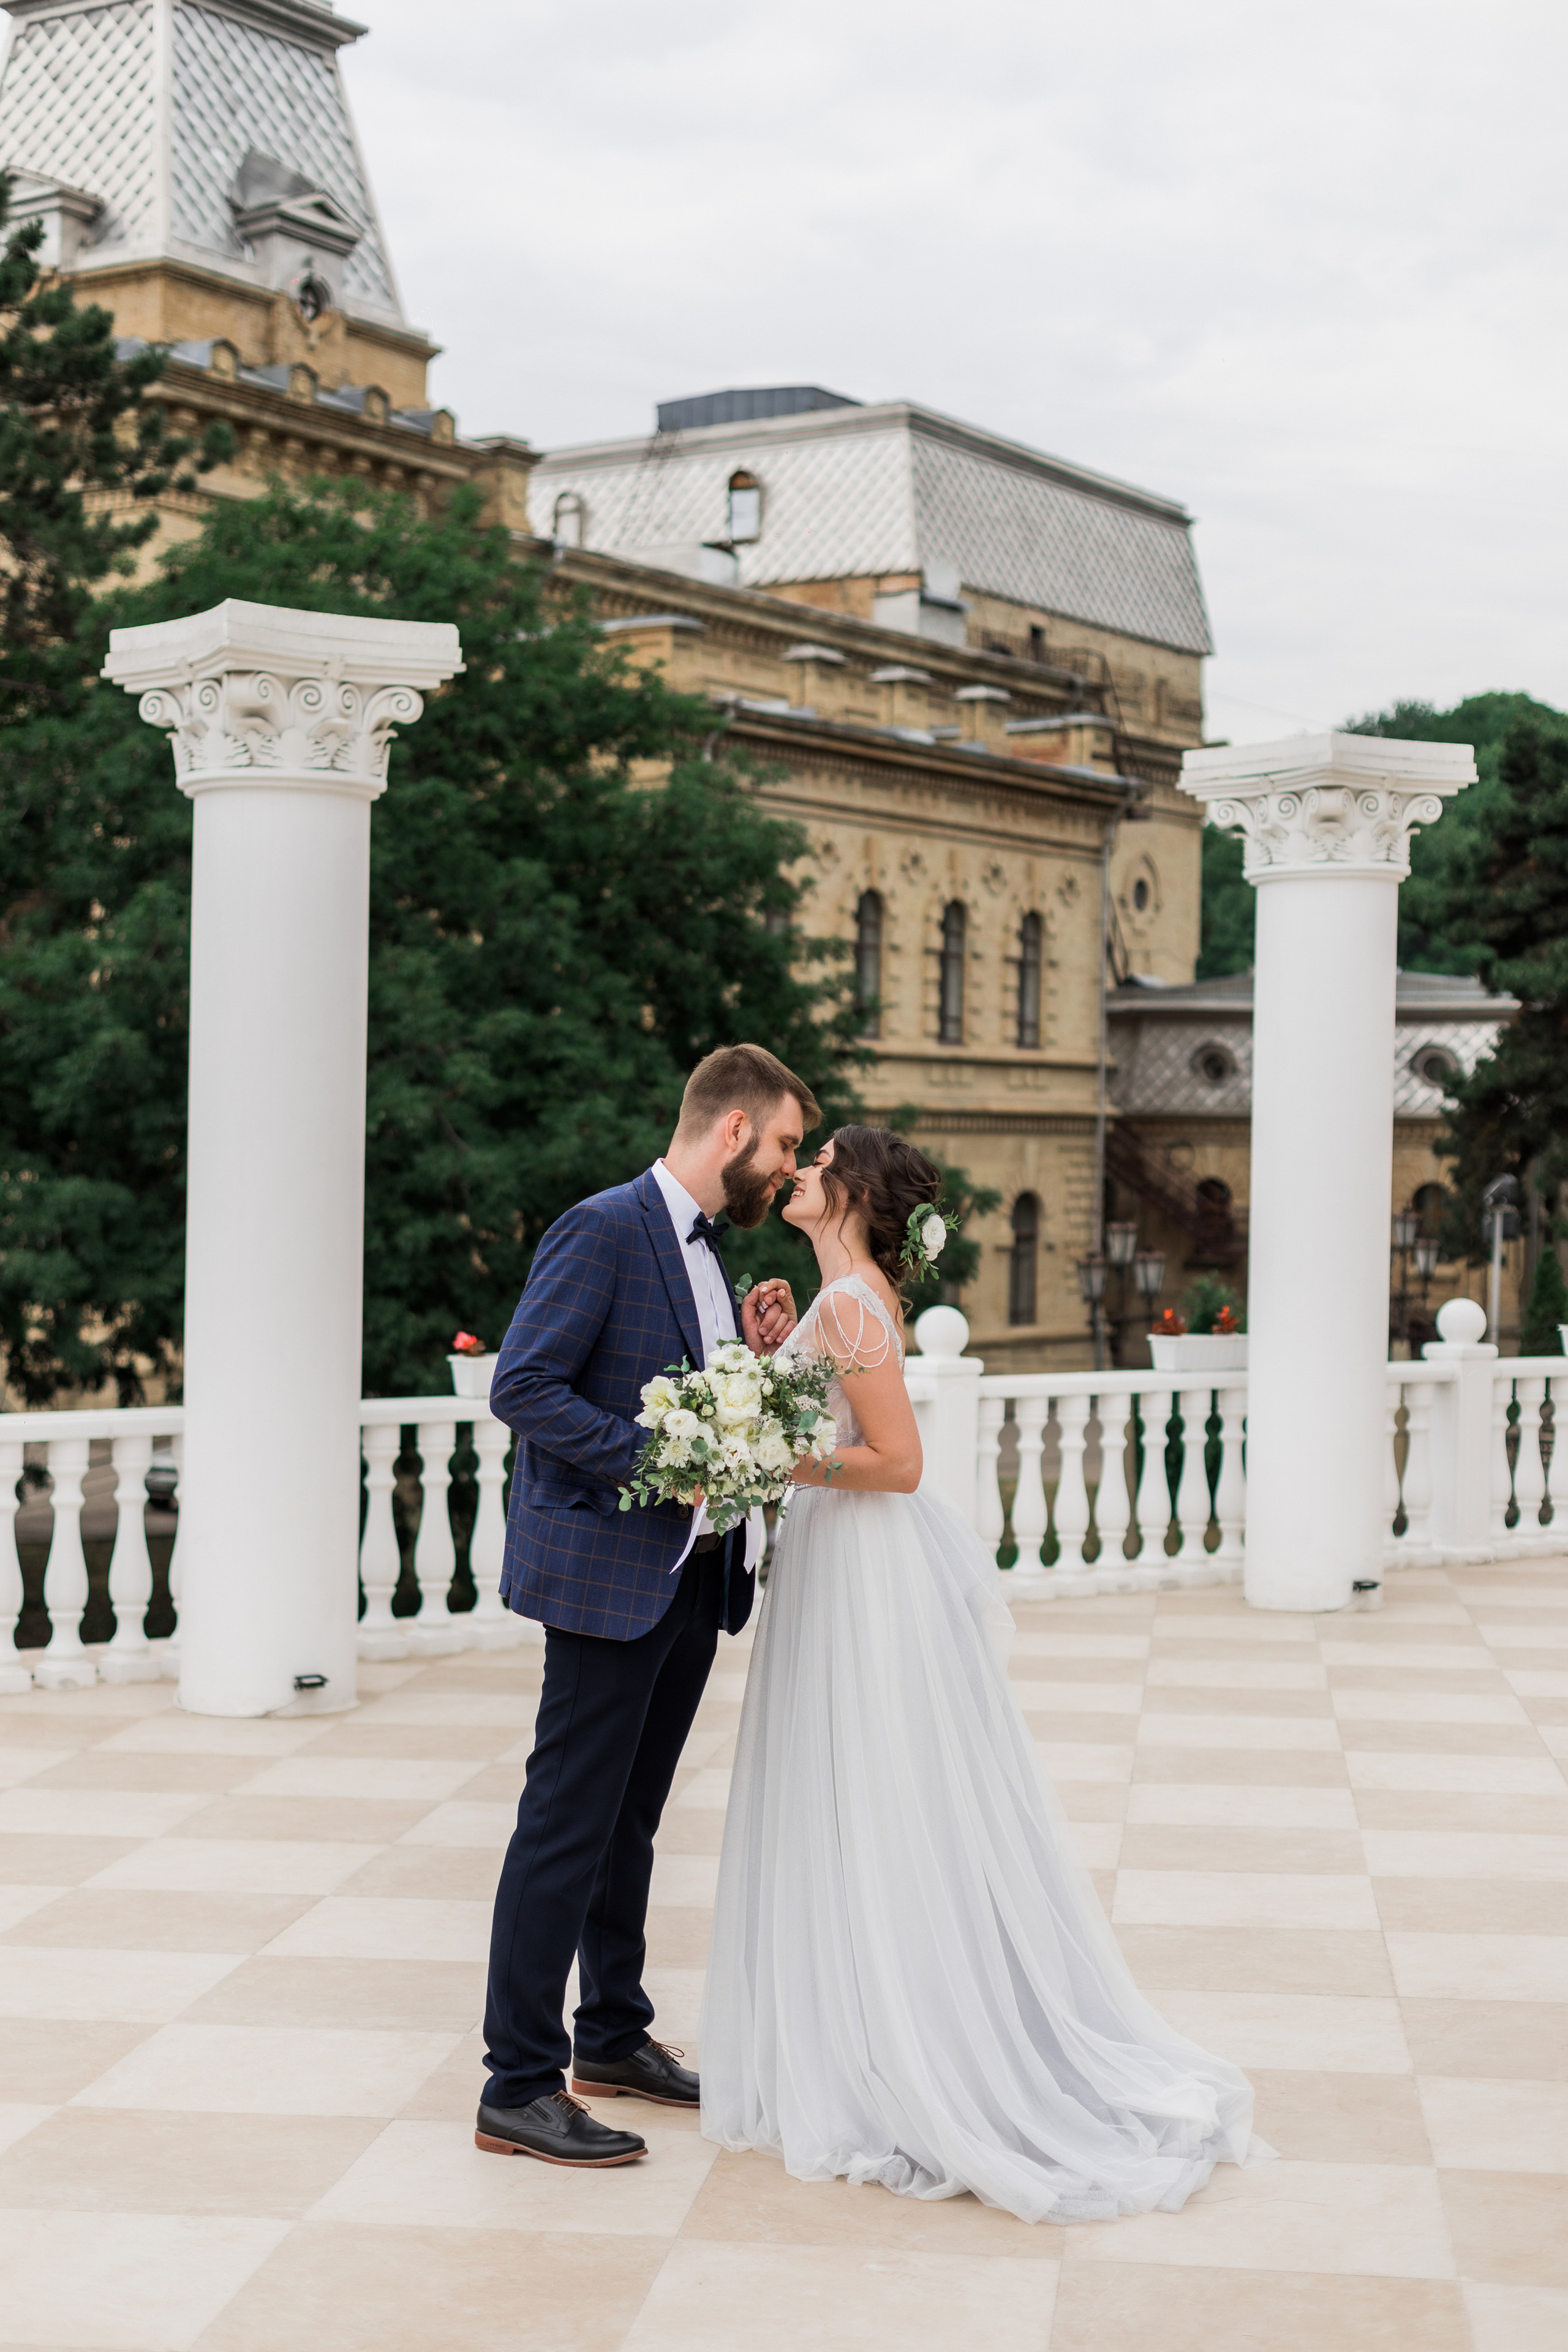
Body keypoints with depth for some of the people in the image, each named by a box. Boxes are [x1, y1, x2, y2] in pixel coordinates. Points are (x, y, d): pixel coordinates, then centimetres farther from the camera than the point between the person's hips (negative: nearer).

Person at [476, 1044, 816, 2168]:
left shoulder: (705, 1251, 16)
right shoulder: (603, 1230, -12)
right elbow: (523, 1387, -18)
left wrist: (762, 1352, 5)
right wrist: (654, 1460, -23)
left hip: (691, 1579, 9)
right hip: (608, 1576, -9)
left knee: (630, 1820, 18)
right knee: (568, 1825, -5)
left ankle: (615, 2035, 31)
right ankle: (519, 2088, 1)